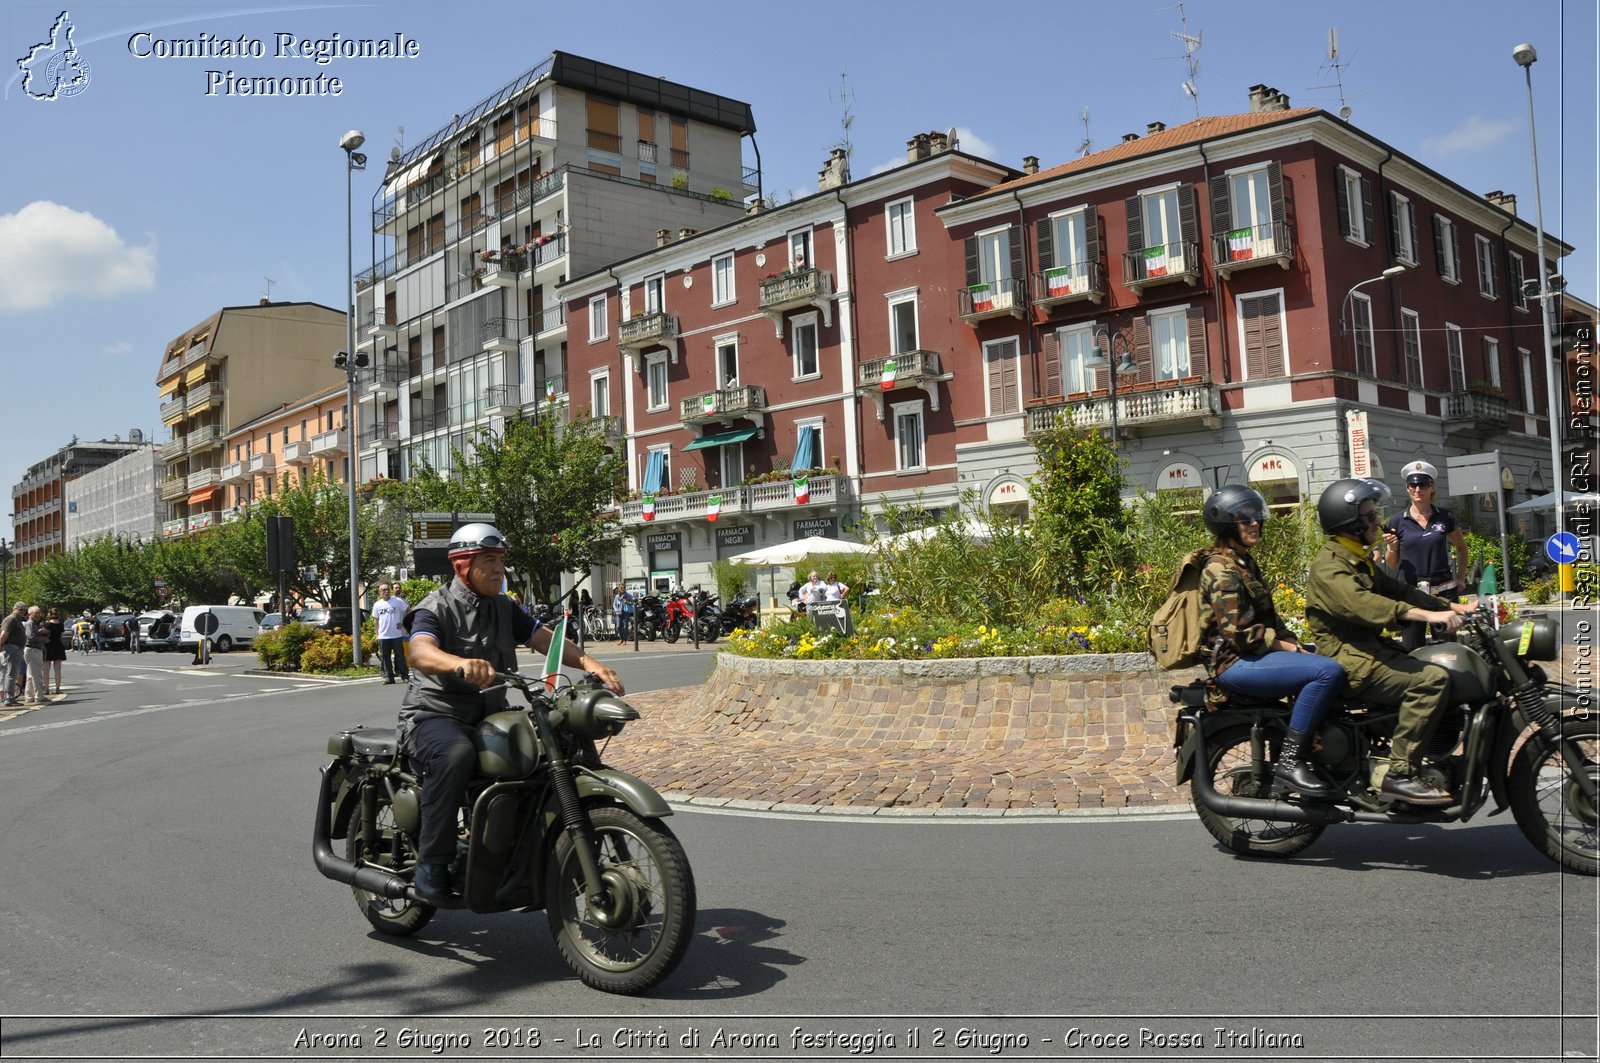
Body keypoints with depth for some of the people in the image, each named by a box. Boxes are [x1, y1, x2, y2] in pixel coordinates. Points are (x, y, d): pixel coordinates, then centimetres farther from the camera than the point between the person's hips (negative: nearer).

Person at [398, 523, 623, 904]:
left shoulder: (504, 609, 14)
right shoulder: (435, 608, -7)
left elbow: (546, 639, 3)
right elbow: (420, 654, -28)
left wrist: (589, 662, -16)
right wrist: (461, 664, -50)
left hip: (488, 716, 6)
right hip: (434, 715, -6)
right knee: (456, 754, -39)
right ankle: (431, 863, -26)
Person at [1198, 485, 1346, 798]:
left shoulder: (1244, 562, 19)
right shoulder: (1221, 570, -13)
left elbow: (1267, 618, 21)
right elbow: (1236, 632, -20)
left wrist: (1294, 643, 6)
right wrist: (1286, 646, -12)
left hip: (1257, 653, 11)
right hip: (1236, 663, -11)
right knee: (1328, 671, -25)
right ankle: (1289, 763, -22)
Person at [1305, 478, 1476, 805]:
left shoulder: (1359, 561, 22)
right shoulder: (1329, 565, -13)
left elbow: (1397, 590, 22)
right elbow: (1361, 603, -30)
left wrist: (1451, 607, 9)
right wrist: (1426, 615, -38)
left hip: (1372, 649, 10)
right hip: (1351, 661, -10)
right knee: (1432, 679, -25)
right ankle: (1400, 774, -24)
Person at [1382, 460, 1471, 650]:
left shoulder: (1445, 517, 4)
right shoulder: (1397, 521, 2)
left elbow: (1461, 548, 20)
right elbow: (1392, 564, 8)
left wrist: (1461, 578, 10)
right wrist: (1391, 547, -12)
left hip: (1444, 590, 1)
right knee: (1411, 649, -2)